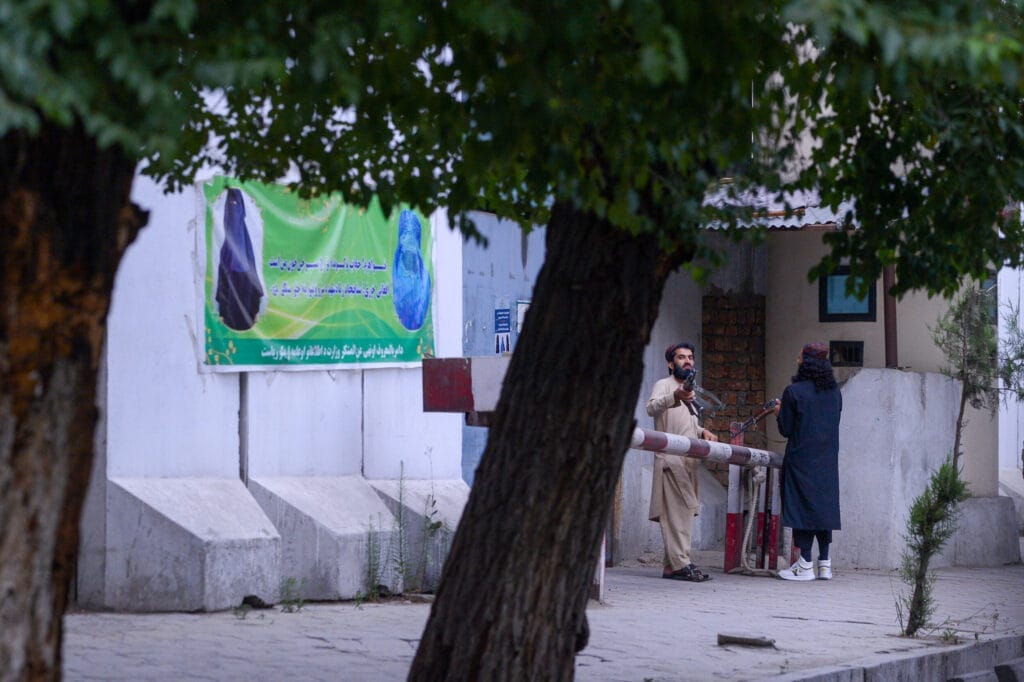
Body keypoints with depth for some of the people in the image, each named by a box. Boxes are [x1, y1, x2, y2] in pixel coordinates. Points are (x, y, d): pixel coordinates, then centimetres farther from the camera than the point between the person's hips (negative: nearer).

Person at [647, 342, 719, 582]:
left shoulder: (690, 391, 24)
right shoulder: (664, 385, -1)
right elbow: (652, 408, -23)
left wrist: (703, 432, 12)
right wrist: (675, 397, -41)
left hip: (690, 460, 9)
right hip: (672, 459, -9)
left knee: (685, 512, 7)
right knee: (677, 512, -15)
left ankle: (672, 566, 9)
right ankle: (680, 563, -20)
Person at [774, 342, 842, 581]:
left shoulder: (793, 392, -11)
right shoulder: (835, 393, 6)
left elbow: (786, 429, -8)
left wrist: (779, 413, 14)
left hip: (802, 460, -5)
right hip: (828, 461, 5)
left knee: (803, 505, -3)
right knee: (824, 505, 10)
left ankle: (805, 564, -4)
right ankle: (824, 563, 10)